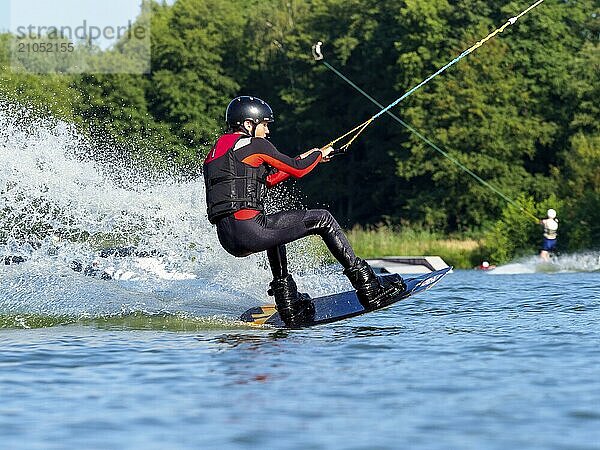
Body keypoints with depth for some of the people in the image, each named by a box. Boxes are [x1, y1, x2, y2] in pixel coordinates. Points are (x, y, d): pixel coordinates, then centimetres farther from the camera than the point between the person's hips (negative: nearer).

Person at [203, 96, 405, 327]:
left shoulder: (216, 152, 25)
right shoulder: (254, 144, -1)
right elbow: (298, 170, 4)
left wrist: (302, 159, 32)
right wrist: (320, 154, 25)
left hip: (227, 239, 9)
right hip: (249, 230, -9)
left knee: (274, 230, 40)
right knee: (322, 219, 5)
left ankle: (289, 308, 32)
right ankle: (369, 290, 1)